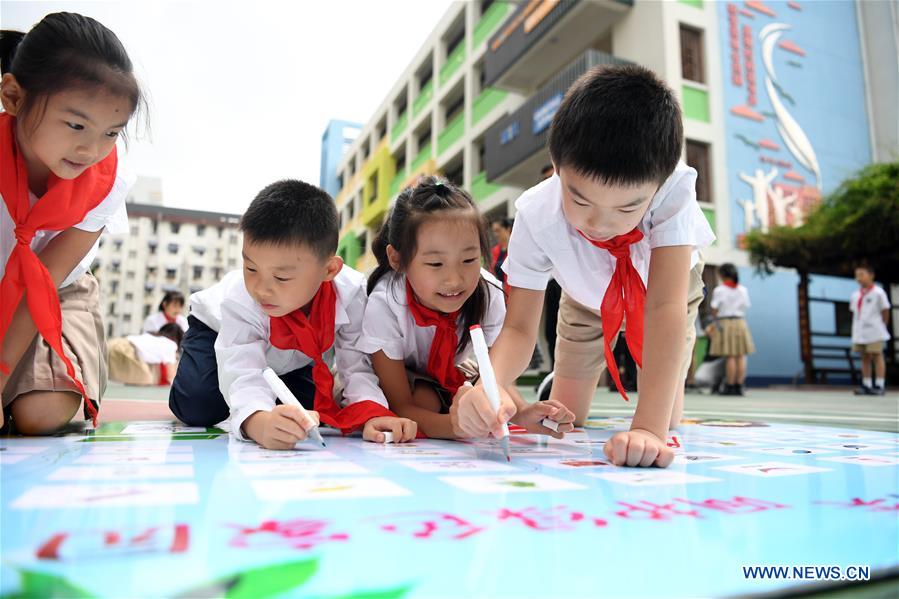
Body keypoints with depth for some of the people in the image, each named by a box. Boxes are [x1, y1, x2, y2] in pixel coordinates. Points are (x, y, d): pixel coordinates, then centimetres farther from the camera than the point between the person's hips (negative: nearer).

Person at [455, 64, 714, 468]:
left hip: (664, 284, 0)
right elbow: (518, 328, -36)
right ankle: (561, 383, 39)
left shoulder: (675, 189, -43)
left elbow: (666, 306, -48)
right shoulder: (535, 215, -38)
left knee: (668, 421, -3)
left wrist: (650, 427, -59)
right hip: (588, 297, 1)